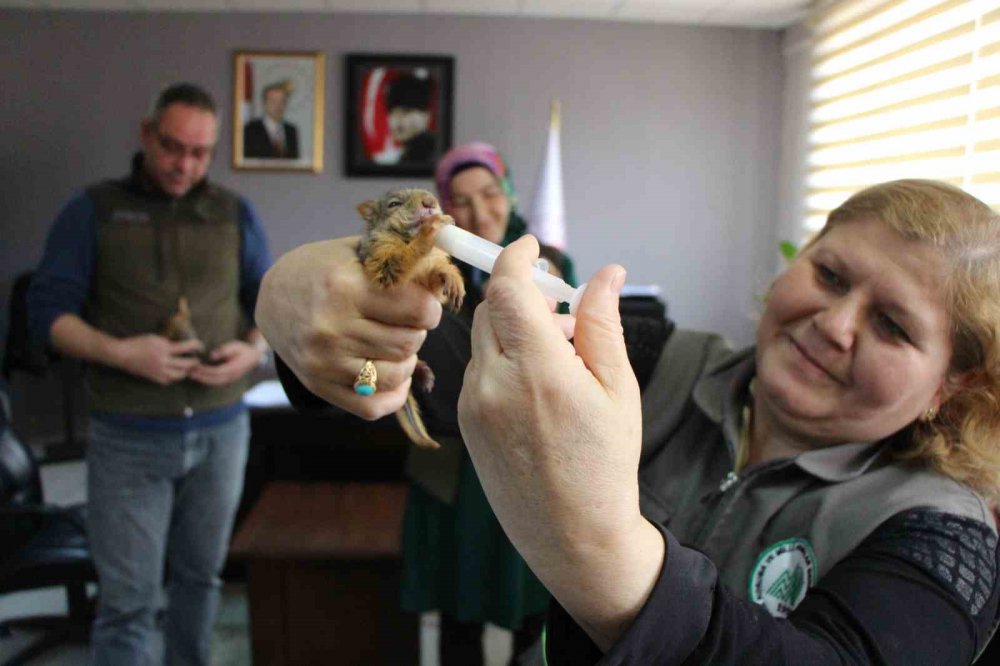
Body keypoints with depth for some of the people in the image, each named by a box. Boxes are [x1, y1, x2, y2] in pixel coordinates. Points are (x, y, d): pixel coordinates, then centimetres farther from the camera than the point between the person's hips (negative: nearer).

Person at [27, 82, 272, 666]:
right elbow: (48, 309, -4)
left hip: (221, 431, 3)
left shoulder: (236, 214, 6)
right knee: (128, 600, 3)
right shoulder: (94, 210, 0)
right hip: (128, 438, -2)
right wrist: (120, 352, -21)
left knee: (200, 577, 16)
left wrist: (252, 349, -10)